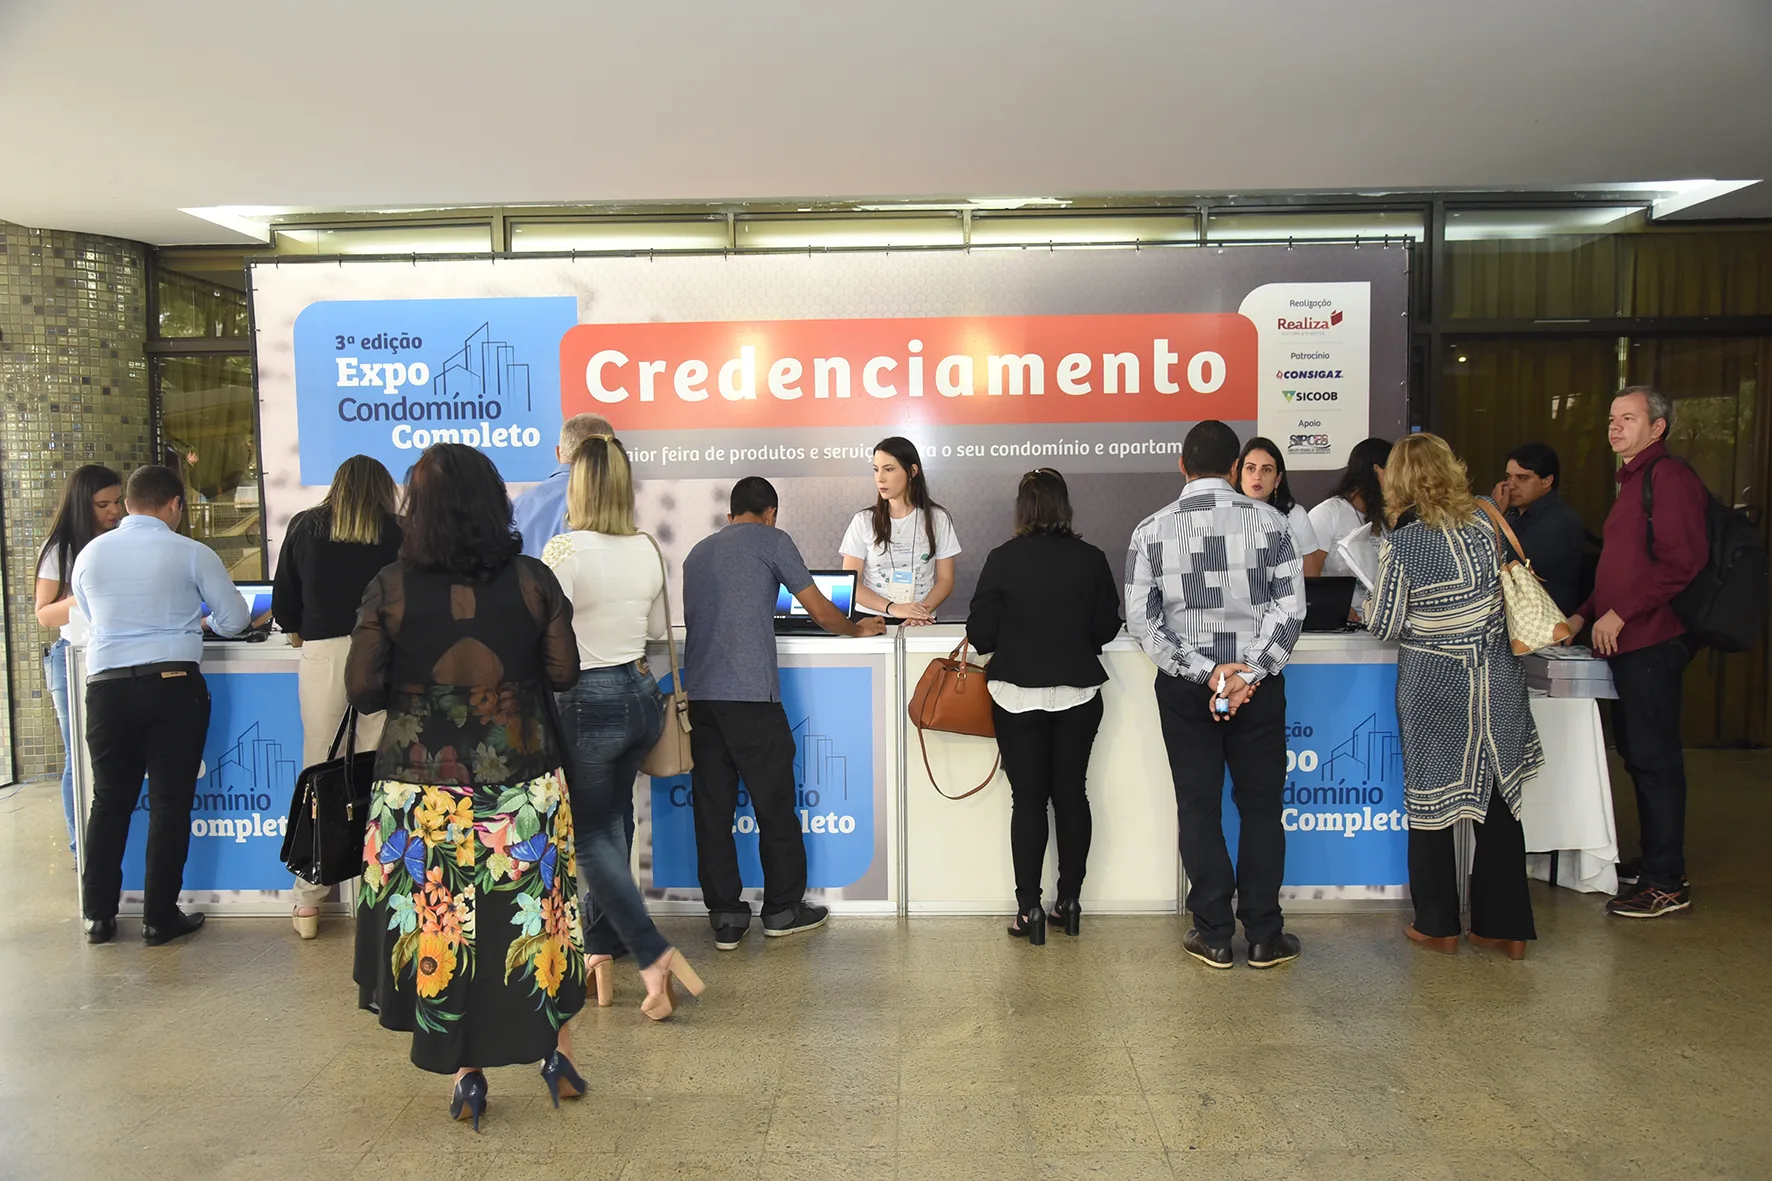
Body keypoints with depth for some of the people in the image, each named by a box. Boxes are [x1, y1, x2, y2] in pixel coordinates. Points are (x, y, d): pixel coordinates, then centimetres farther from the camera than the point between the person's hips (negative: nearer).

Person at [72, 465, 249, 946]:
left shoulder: (90, 554, 7)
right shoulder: (191, 553, -4)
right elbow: (234, 619, 2)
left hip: (107, 685, 3)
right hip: (172, 685, -3)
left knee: (110, 799, 13)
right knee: (170, 802, 4)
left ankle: (98, 915, 18)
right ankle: (159, 918, 8)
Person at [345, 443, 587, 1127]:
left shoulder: (391, 589, -7)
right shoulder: (533, 581, -5)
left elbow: (361, 690, -4)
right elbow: (564, 673, -1)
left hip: (422, 791, 0)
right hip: (524, 784, 1)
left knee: (437, 925, 10)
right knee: (536, 917, 14)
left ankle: (465, 1078, 18)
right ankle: (556, 1053, 23)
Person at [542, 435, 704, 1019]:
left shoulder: (566, 550, -18)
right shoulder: (648, 549, 2)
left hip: (587, 702, -6)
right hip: (640, 696, 6)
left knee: (588, 837, 7)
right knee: (613, 824, 17)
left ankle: (656, 956, -2)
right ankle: (602, 956, 25)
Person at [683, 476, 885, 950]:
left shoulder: (698, 551, 21)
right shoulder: (771, 540, 4)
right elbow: (821, 612, 5)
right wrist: (859, 629, 24)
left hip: (698, 695, 6)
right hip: (750, 695, -5)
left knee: (712, 809, 6)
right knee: (774, 805, 6)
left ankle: (725, 919, 10)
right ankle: (783, 909, 16)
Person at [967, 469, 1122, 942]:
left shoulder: (1003, 559, -11)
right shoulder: (1091, 559, -4)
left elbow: (980, 634, -9)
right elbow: (1107, 627, 3)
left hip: (1018, 694, -2)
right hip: (1078, 693, 2)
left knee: (1027, 799, 5)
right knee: (1072, 794, 12)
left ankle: (1029, 908, 6)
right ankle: (1069, 901, 18)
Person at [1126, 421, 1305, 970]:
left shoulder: (1151, 530, -4)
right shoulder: (1268, 520, -5)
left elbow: (1142, 621, -8)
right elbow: (1290, 608, -10)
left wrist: (1204, 672, -11)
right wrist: (1249, 673, -12)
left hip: (1183, 687, 0)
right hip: (1258, 682, 0)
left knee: (1199, 808, 8)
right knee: (1261, 806, 10)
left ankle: (1213, 936, 15)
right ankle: (1264, 936, 16)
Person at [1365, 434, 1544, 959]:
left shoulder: (1401, 543, -13)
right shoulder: (1483, 525, 1)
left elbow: (1385, 624, -11)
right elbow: (1502, 590, 12)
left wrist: (1369, 605, 9)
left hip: (1433, 689, -4)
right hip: (1497, 681, 4)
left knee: (1431, 800, 9)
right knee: (1499, 799, 10)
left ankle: (1437, 926, 18)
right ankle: (1505, 927, 16)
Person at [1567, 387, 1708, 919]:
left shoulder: (1669, 477, -11)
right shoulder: (1634, 481, 21)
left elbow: (1683, 561, -20)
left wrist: (1620, 613, -18)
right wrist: (1584, 614, 20)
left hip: (1653, 641, -10)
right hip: (1629, 642, 10)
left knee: (1654, 759, -6)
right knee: (1638, 754, 14)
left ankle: (1667, 884, 1)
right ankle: (1654, 862, 24)